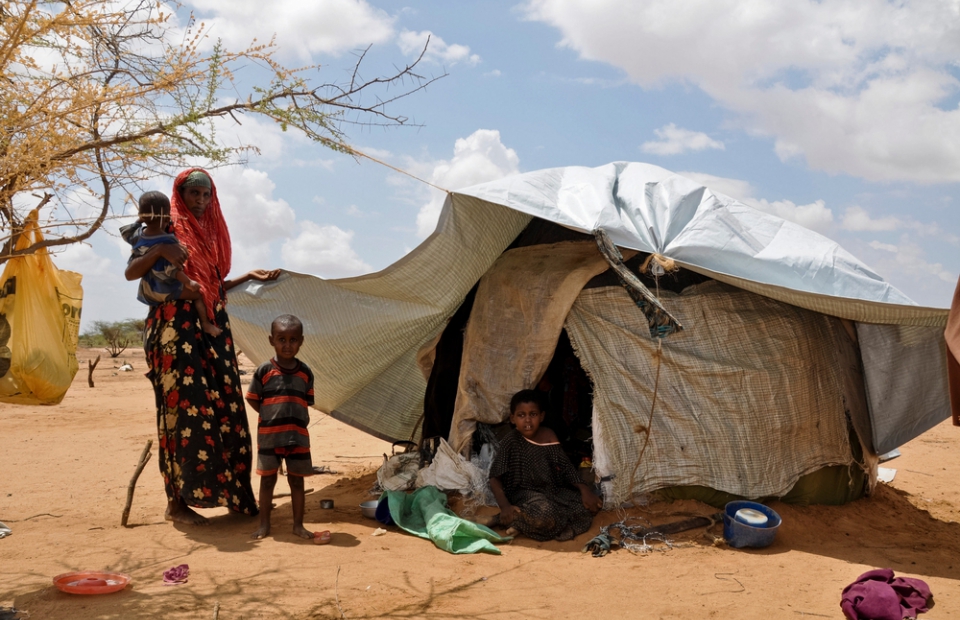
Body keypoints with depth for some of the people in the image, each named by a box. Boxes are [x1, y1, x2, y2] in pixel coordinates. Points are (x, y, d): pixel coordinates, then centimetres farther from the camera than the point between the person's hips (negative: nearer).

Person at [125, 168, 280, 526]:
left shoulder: (211, 231, 18)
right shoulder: (168, 228, 1)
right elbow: (131, 273, -8)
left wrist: (250, 276, 17)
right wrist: (159, 250, -23)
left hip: (213, 328, 6)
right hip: (177, 325, -6)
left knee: (224, 409, 3)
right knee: (186, 408, -9)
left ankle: (230, 492, 10)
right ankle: (177, 502, -4)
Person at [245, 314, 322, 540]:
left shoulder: (305, 373, 2)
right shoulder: (264, 370, -5)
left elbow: (306, 402, 9)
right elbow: (252, 399, 0)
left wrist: (299, 418, -5)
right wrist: (271, 415, -6)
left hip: (298, 436, 2)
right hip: (269, 435, -2)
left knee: (297, 480, 9)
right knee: (267, 479, 8)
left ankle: (298, 524, 19)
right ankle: (264, 524, 19)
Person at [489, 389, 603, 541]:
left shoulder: (548, 436, 4)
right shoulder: (510, 442, -10)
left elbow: (565, 468, 5)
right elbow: (495, 478, -12)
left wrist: (584, 489, -11)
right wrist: (505, 506, -27)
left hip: (553, 491, 7)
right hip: (524, 494, -7)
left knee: (586, 505, -15)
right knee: (544, 512, -38)